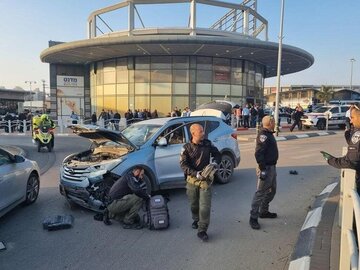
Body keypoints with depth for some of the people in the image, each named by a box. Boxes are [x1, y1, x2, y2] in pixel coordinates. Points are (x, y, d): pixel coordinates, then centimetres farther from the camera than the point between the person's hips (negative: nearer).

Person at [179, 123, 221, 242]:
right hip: (192, 179, 0)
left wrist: (215, 162, -10)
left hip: (205, 179, 0)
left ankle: (202, 231, 3)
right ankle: (196, 220, 44)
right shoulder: (187, 147, -7)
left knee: (205, 206, -7)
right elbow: (183, 164, -11)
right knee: (194, 204, 16)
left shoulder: (208, 144, -2)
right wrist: (196, 174, -21)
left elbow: (217, 154, 11)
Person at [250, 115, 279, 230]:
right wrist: (263, 169, -25)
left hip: (272, 167, 11)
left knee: (272, 190, 20)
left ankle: (263, 211, 34)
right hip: (266, 168, -11)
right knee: (260, 193, -5)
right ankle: (253, 217, 2)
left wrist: (272, 167, 19)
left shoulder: (269, 134, 14)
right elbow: (258, 153, -25)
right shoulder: (263, 135, -18)